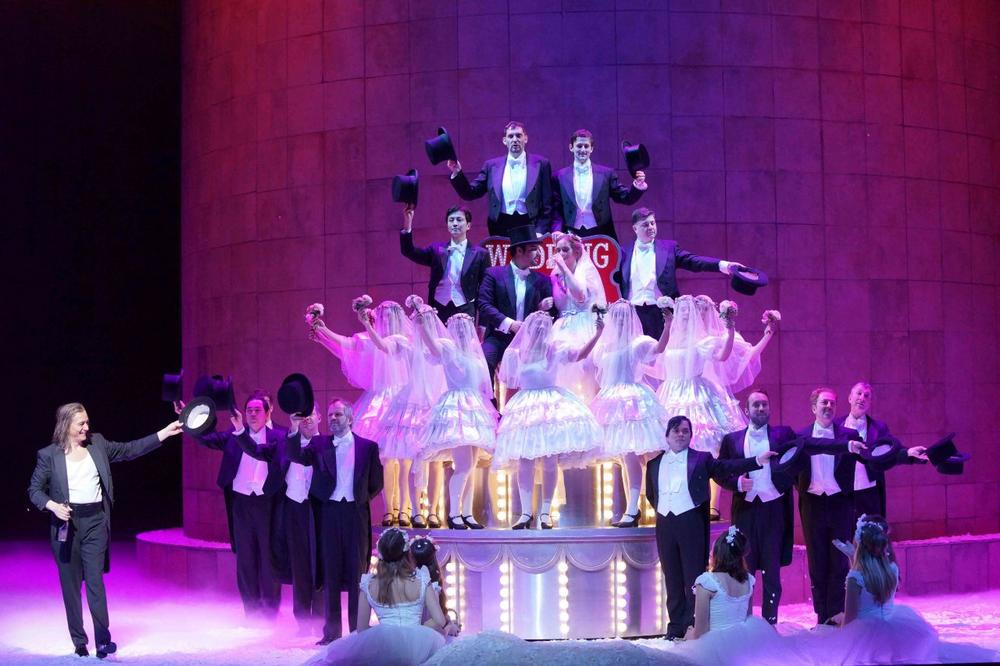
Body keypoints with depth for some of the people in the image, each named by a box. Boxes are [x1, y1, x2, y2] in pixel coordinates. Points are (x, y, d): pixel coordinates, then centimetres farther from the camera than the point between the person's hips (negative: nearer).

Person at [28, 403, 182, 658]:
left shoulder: (97, 443, 7)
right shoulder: (49, 455, 0)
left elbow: (130, 450, 7)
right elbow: (34, 490, 4)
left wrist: (164, 433, 1)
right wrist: (52, 505, -14)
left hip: (95, 522, 1)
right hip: (66, 524, -1)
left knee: (95, 581, -8)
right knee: (70, 585, 5)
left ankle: (103, 639, -10)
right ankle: (79, 642, 14)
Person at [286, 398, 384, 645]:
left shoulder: (368, 446, 4)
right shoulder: (319, 444, 6)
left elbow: (376, 482, 10)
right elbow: (297, 456, -11)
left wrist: (362, 498, 7)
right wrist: (295, 431, -23)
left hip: (355, 513, -1)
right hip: (329, 511, 1)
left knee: (357, 572, 2)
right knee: (330, 573, 5)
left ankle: (359, 630, 7)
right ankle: (332, 631, 11)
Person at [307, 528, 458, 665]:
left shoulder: (368, 584, 4)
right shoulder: (421, 579, 2)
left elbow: (361, 629, 10)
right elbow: (440, 621, 2)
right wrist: (449, 625, 25)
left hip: (382, 646, 1)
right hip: (417, 646, -1)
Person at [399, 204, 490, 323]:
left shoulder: (480, 254, 4)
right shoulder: (437, 250, 11)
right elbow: (409, 252, 0)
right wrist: (407, 226, -15)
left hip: (465, 312, -2)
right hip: (439, 311, 2)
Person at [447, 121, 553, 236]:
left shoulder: (541, 164, 4)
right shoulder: (492, 166, 10)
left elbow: (547, 205, 2)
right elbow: (471, 194, 10)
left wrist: (540, 232, -9)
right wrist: (457, 173, -5)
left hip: (529, 227, -1)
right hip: (500, 230, 2)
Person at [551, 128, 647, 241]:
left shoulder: (606, 173, 6)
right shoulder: (560, 177, 5)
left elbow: (624, 197, 5)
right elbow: (556, 210, 5)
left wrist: (637, 187, -14)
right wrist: (558, 233, -10)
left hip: (601, 235, 0)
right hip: (572, 236, 0)